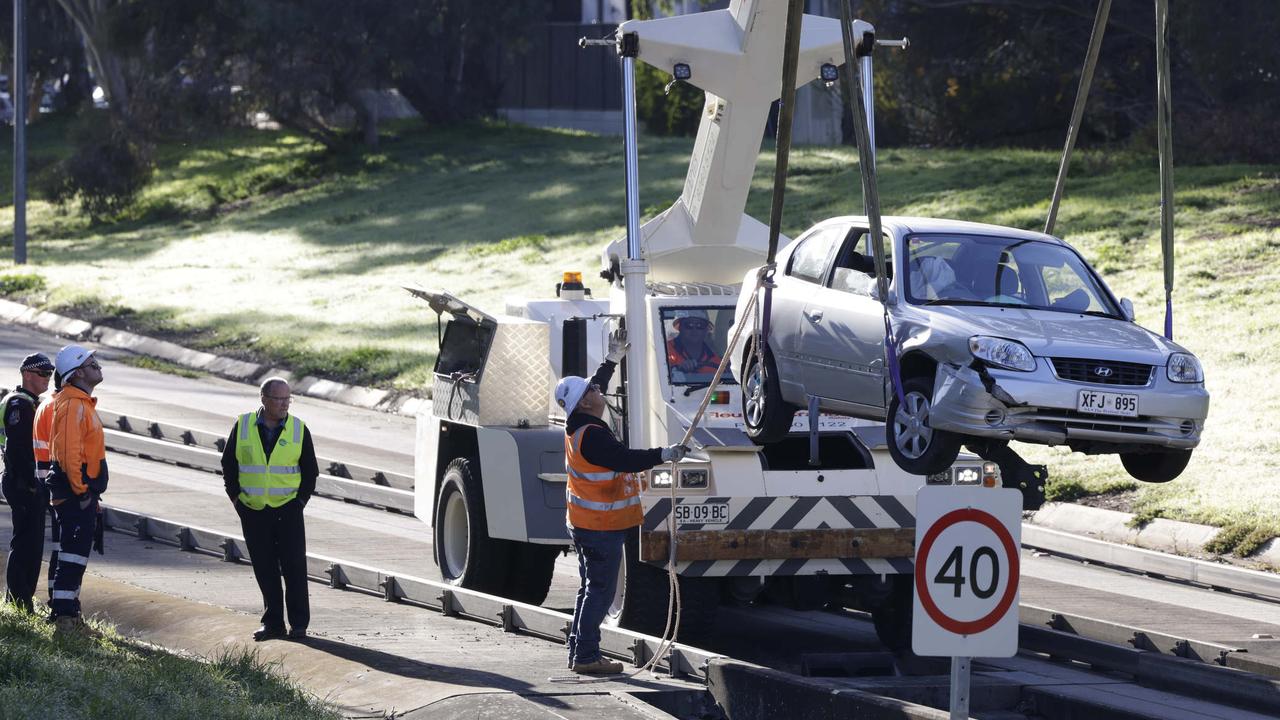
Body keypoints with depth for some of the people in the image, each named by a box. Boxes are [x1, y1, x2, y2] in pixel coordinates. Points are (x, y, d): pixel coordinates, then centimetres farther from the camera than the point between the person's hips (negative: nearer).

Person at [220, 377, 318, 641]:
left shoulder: (299, 429, 0)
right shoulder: (243, 426, 1)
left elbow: (310, 471, 8)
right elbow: (228, 464, 9)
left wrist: (300, 500, -1)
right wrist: (236, 499, 2)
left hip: (288, 510, -1)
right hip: (253, 511, 1)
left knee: (294, 567, -5)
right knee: (265, 570, 4)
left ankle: (299, 623, 2)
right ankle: (273, 624, 11)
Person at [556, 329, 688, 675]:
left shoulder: (577, 426, 8)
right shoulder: (592, 435, -23)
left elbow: (595, 385, 24)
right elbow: (625, 459, -29)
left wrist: (613, 359, 31)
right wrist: (664, 455, -24)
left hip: (584, 524, 10)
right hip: (602, 526, -10)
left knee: (591, 589, 16)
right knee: (599, 591, -6)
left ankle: (579, 652, 20)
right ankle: (586, 656, -5)